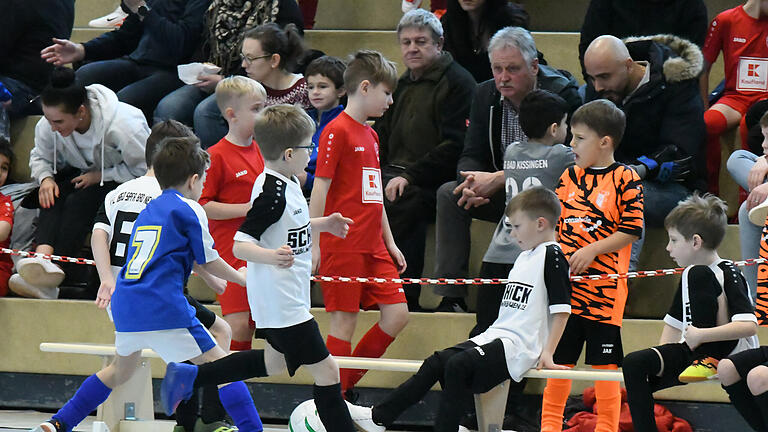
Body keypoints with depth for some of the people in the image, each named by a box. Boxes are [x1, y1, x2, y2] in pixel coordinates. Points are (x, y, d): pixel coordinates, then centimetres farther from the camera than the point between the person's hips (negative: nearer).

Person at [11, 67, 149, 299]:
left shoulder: (123, 126, -30)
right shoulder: (48, 126, -14)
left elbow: (145, 170, -21)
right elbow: (40, 156, 5)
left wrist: (100, 176, -24)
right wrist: (45, 178, -17)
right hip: (81, 174, 6)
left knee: (79, 202, -33)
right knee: (53, 198, -27)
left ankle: (56, 270, -46)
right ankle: (43, 256, -50)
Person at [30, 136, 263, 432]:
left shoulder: (148, 210, 23)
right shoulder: (189, 209, 1)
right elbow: (208, 262, 5)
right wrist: (240, 277, 25)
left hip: (124, 305, 7)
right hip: (164, 307, -7)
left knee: (120, 370, 28)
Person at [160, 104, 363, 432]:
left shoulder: (286, 183, 7)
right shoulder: (272, 194, -24)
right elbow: (240, 245, -27)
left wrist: (322, 225, 24)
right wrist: (271, 256, -44)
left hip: (285, 295, 11)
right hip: (282, 302, -11)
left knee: (276, 361, 27)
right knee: (325, 369, -7)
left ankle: (189, 376, 33)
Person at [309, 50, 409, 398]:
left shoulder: (370, 135, 17)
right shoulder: (338, 131, -9)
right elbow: (320, 189, -12)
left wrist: (390, 242, 22)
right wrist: (314, 245, -16)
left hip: (373, 247, 8)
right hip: (343, 247, -8)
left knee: (397, 314, 2)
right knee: (345, 320, -5)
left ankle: (345, 384, 13)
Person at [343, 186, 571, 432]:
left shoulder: (551, 256, -11)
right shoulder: (525, 257, 19)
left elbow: (561, 310, -15)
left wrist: (547, 352, -19)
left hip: (518, 346, -9)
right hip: (494, 337, 9)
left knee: (458, 366, -25)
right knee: (436, 363, 1)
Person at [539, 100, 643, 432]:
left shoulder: (626, 179, -6)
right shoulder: (569, 177, 11)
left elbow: (631, 230, -9)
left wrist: (593, 250, -16)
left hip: (604, 290, -5)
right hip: (565, 289, 5)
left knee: (604, 365, 0)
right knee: (559, 359, 9)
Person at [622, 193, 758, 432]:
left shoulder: (729, 275, -14)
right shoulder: (688, 274, 12)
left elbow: (749, 326, -27)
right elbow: (674, 323, 19)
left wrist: (701, 335, -31)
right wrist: (662, 359, 5)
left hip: (730, 353, -8)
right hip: (691, 352, 8)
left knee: (699, 276, -23)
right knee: (634, 364, -15)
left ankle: (709, 359, -20)